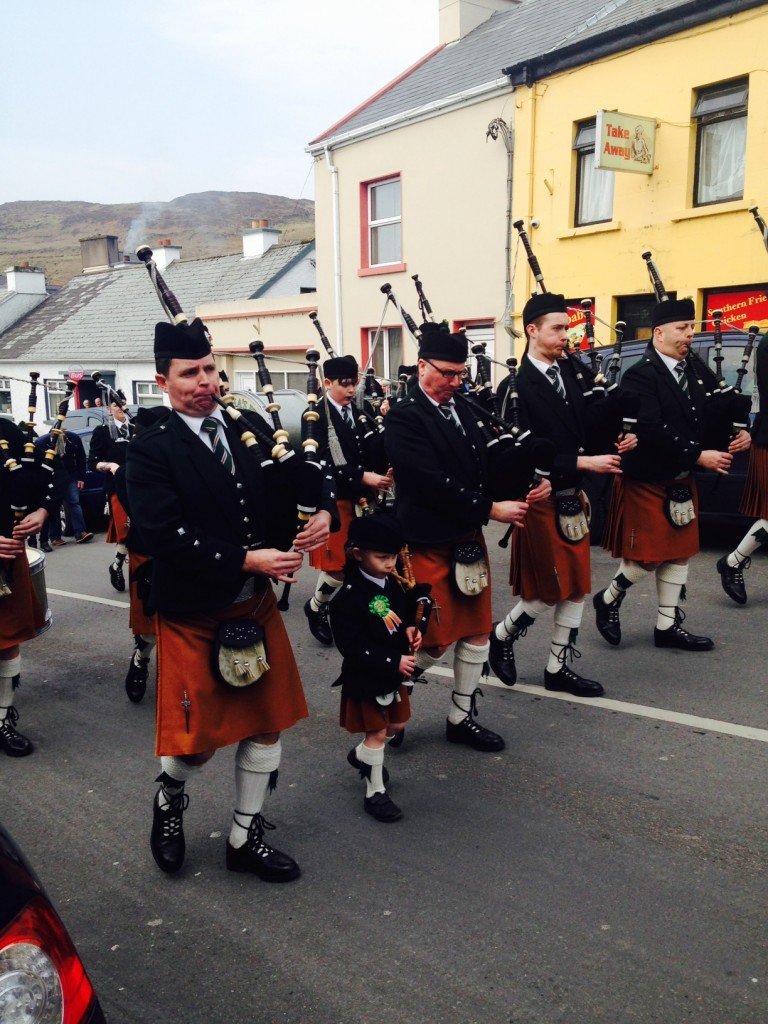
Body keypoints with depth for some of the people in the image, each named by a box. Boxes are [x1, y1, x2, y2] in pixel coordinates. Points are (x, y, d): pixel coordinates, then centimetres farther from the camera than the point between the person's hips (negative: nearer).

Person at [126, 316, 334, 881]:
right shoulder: (151, 450, -12)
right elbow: (165, 536, -22)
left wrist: (323, 512, -15)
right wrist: (246, 560, -25)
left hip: (256, 605, 6)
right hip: (193, 615, -5)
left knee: (267, 724, 13)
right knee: (199, 740, 5)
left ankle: (246, 836, 32)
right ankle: (169, 797, 40)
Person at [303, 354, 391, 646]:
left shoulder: (361, 414, 10)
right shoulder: (316, 417, -8)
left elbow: (375, 456, 6)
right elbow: (322, 464, -17)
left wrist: (380, 476, -15)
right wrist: (362, 476, -24)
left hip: (362, 499, 6)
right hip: (334, 500, -6)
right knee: (338, 566, -3)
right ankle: (315, 608, 23)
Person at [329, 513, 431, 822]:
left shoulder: (393, 585, -2)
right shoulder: (349, 598, -24)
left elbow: (406, 613, 13)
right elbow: (352, 647, -27)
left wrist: (412, 628, -10)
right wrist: (393, 663, -27)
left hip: (395, 672, 8)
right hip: (365, 679, -7)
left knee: (396, 724, 22)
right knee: (376, 732, 4)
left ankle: (361, 755, 47)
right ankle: (375, 792, 21)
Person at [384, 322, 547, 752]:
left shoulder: (465, 410, 9)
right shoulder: (404, 418, -15)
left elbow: (485, 465, 10)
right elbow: (433, 483, -22)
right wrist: (490, 509, -19)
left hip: (469, 538, 8)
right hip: (429, 543, -7)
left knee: (477, 632, 12)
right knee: (436, 639, -1)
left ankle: (462, 717, 27)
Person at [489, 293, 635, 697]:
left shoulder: (568, 373, 6)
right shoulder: (517, 387, -16)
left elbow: (584, 428, 9)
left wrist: (613, 444, -9)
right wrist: (583, 462, -22)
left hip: (572, 495, 8)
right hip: (542, 498, -8)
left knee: (576, 585, 12)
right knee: (551, 588, 0)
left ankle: (559, 667, 24)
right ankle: (501, 636, 25)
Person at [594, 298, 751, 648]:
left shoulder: (697, 373, 8)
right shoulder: (640, 376, -17)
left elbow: (720, 410, 12)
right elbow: (652, 431, -26)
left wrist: (738, 432, -9)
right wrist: (698, 456, -25)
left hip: (681, 482, 8)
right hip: (646, 483, -8)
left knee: (680, 553, 12)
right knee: (647, 556, -2)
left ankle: (668, 626, 23)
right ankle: (608, 600, 23)